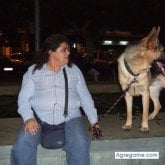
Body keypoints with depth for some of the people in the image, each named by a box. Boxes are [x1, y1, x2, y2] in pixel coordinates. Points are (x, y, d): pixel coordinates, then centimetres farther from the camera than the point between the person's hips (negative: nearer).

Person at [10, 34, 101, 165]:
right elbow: (24, 98, 2)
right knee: (22, 145, -25)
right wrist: (28, 118, -16)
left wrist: (94, 120, 10)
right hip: (39, 118, 0)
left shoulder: (74, 70, 13)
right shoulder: (33, 71, 8)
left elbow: (85, 96, 15)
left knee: (81, 144, -27)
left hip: (70, 117, 1)